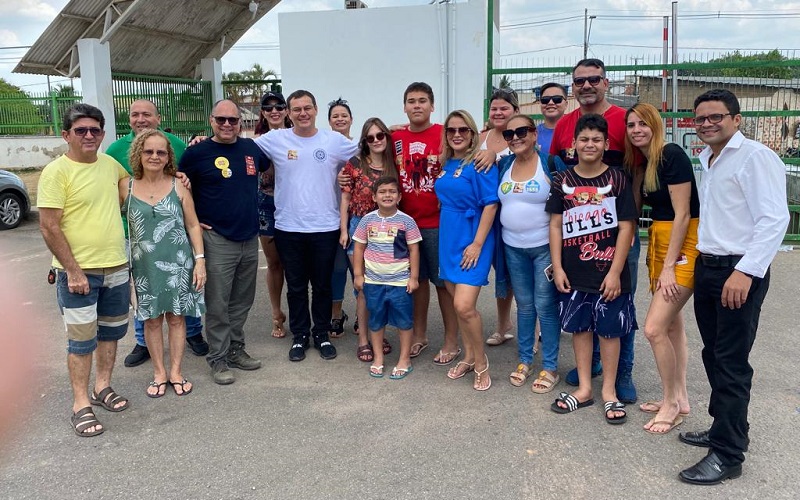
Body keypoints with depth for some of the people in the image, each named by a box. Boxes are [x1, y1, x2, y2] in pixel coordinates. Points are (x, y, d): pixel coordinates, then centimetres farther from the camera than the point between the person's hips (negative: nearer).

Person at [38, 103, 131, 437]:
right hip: (78, 272, -6)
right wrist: (73, 270, -18)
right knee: (82, 340, 3)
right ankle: (81, 404, 16)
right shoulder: (56, 172, -12)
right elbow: (48, 227, -15)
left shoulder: (110, 164, 5)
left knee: (110, 332, 16)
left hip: (116, 267, 6)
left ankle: (102, 386, 33)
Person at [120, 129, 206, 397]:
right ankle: (159, 373, 24)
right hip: (145, 265, 1)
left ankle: (175, 372, 21)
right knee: (152, 319, 9)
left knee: (176, 316, 8)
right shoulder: (125, 187, -1)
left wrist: (200, 260, -4)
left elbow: (193, 225, 1)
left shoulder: (178, 186, -1)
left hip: (178, 263, 0)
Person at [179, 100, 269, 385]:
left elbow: (268, 171, 27)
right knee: (218, 305, 0)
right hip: (217, 240, -5)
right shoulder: (198, 153, -6)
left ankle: (236, 349, 27)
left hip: (250, 238, 5)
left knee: (242, 301, 14)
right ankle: (218, 359, 12)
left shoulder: (251, 148, 7)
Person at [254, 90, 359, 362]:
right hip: (288, 228, 0)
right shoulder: (275, 139, -1)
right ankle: (299, 335, 27)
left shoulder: (334, 140, 1)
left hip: (325, 227, 0)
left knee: (322, 286, 12)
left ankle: (321, 333, 28)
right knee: (296, 287, 12)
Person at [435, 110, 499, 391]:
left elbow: (490, 205, -15)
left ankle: (481, 362, 8)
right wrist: (445, 238, 12)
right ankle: (468, 358, 29)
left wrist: (477, 244, -18)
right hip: (449, 239, 7)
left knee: (464, 306, -14)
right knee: (458, 303, 13)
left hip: (472, 241, -7)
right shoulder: (445, 164, 10)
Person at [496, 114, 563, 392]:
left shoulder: (551, 164, -8)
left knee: (545, 306, 1)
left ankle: (550, 368, 14)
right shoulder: (503, 165, 6)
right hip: (513, 248, 4)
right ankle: (524, 360, 27)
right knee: (524, 305, 14)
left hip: (545, 246, -4)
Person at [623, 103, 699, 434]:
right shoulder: (639, 164, 10)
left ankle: (672, 403, 8)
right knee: (672, 324, 14)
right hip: (659, 241, 9)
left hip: (684, 246, -9)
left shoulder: (671, 155, -15)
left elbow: (682, 213, -18)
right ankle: (679, 398, 26)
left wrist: (669, 267, -17)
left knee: (654, 328, -11)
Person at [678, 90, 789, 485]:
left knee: (731, 363, -3)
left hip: (739, 272, -8)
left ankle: (727, 454, 6)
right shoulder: (707, 159, 15)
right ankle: (724, 428, 30)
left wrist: (745, 272, -23)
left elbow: (775, 219, -19)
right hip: (705, 268, 8)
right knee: (714, 356, 15)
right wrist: (702, 260, 11)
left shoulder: (755, 157, -11)